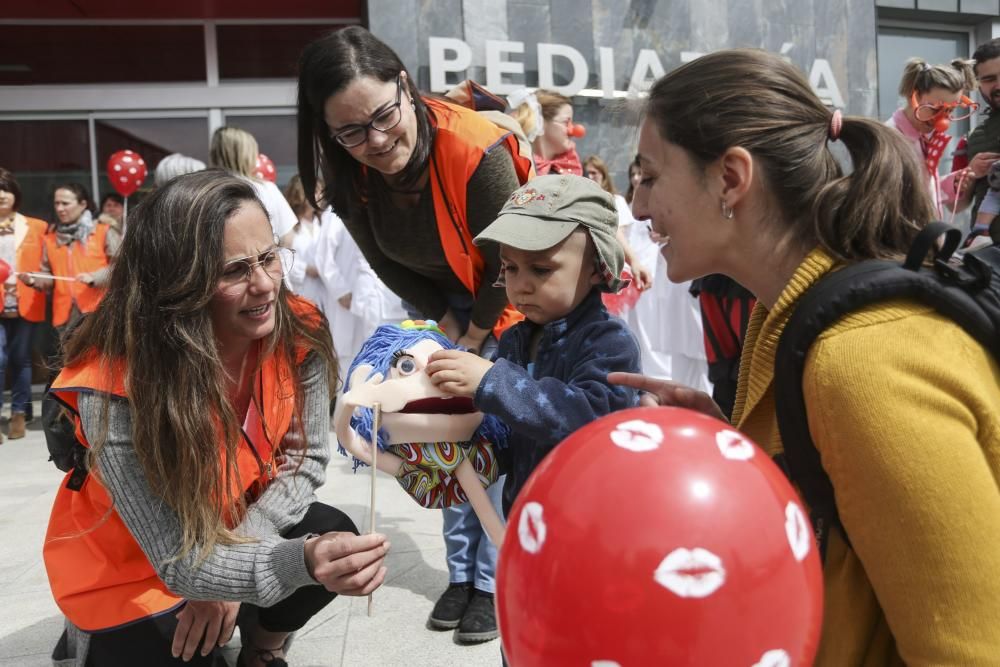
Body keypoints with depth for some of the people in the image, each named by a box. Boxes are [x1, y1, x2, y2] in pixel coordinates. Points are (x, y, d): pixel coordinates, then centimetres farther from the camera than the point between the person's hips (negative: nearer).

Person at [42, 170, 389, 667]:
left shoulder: (300, 334, -20)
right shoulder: (114, 387, -34)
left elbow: (306, 457, -9)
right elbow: (179, 561, -32)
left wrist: (236, 553, -23)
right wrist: (301, 561, -49)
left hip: (241, 524, 4)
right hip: (130, 566, -3)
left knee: (335, 541, -19)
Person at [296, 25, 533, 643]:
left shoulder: (477, 150, -36)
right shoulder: (344, 173, -20)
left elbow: (507, 262, -22)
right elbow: (386, 261, -5)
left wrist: (475, 335, -11)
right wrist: (445, 323, -8)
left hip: (506, 297, -4)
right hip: (437, 302, 5)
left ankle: (491, 581, 10)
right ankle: (460, 573, 20)